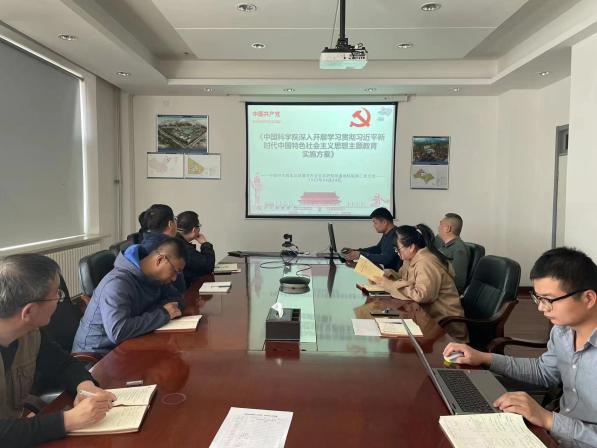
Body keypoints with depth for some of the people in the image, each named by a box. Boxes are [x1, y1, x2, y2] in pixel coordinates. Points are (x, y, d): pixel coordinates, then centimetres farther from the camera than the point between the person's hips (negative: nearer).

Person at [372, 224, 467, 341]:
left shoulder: (426, 262, -22)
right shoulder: (411, 259, 7)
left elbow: (421, 295, -31)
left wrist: (391, 285, -24)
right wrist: (384, 276, -5)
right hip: (427, 314, 8)